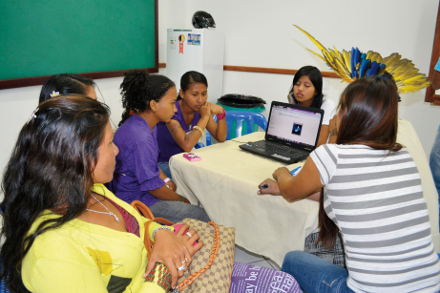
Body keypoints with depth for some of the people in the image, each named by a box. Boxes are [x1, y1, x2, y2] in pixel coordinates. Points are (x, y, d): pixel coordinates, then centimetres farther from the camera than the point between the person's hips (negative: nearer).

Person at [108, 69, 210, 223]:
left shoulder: (148, 125, 3)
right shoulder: (140, 138, -29)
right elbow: (152, 186, -22)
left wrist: (166, 181, 2)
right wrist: (180, 199, -6)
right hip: (135, 201, -10)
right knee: (203, 216, -9)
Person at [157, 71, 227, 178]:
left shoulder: (200, 109, -4)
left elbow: (221, 138, -1)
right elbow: (186, 145, -35)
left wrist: (221, 112, -18)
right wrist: (205, 117, -27)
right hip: (164, 164, -6)